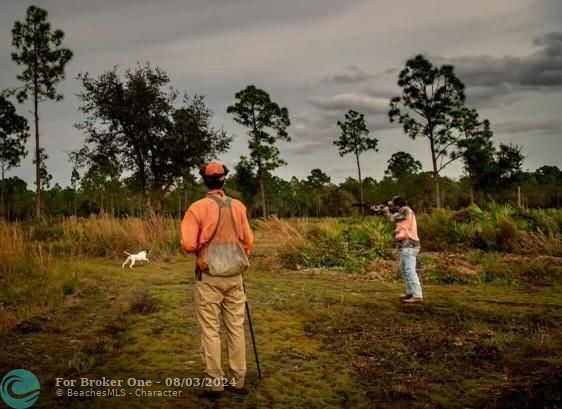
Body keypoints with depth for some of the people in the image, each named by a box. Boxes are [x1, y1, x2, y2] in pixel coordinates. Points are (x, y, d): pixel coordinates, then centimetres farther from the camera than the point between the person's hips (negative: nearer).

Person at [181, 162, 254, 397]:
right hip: (235, 276, 3)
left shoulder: (198, 208, -8)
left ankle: (214, 383, 10)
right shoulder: (238, 206, 2)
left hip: (209, 277, -3)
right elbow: (248, 241, 5)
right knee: (236, 328, 10)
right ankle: (237, 380, 17)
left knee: (210, 330, 5)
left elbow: (188, 245, -11)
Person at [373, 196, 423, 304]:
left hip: (409, 245, -11)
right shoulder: (403, 212, 18)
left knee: (410, 270, -13)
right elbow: (394, 216, 26)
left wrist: (386, 210, 12)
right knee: (403, 269, 19)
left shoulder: (405, 210, -11)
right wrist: (379, 210, 23)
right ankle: (410, 292, 27)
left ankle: (417, 296, -15)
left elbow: (392, 218, -6)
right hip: (406, 245, 11)